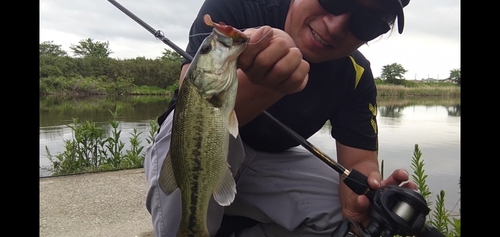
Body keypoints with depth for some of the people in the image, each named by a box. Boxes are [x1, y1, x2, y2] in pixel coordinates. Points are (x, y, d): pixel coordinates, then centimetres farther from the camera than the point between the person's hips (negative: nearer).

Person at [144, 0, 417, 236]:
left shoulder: (355, 76, -12)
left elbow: (359, 161, -14)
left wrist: (370, 200, -36)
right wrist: (272, 84, -53)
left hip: (269, 165, 3)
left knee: (348, 211, -15)